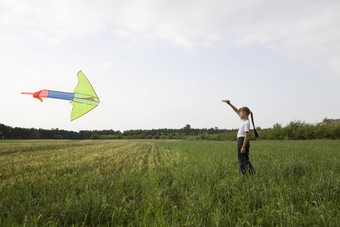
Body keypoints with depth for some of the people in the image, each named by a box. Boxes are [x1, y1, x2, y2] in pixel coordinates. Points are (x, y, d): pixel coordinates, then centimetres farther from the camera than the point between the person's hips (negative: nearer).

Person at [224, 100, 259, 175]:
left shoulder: (246, 123, -14)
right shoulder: (244, 120, 12)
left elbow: (246, 136, -20)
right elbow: (237, 111, 22)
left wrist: (243, 147, -23)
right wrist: (230, 104, 18)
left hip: (242, 141, -9)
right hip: (241, 141, 9)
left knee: (242, 160, -7)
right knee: (245, 160, 12)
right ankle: (252, 173, 11)